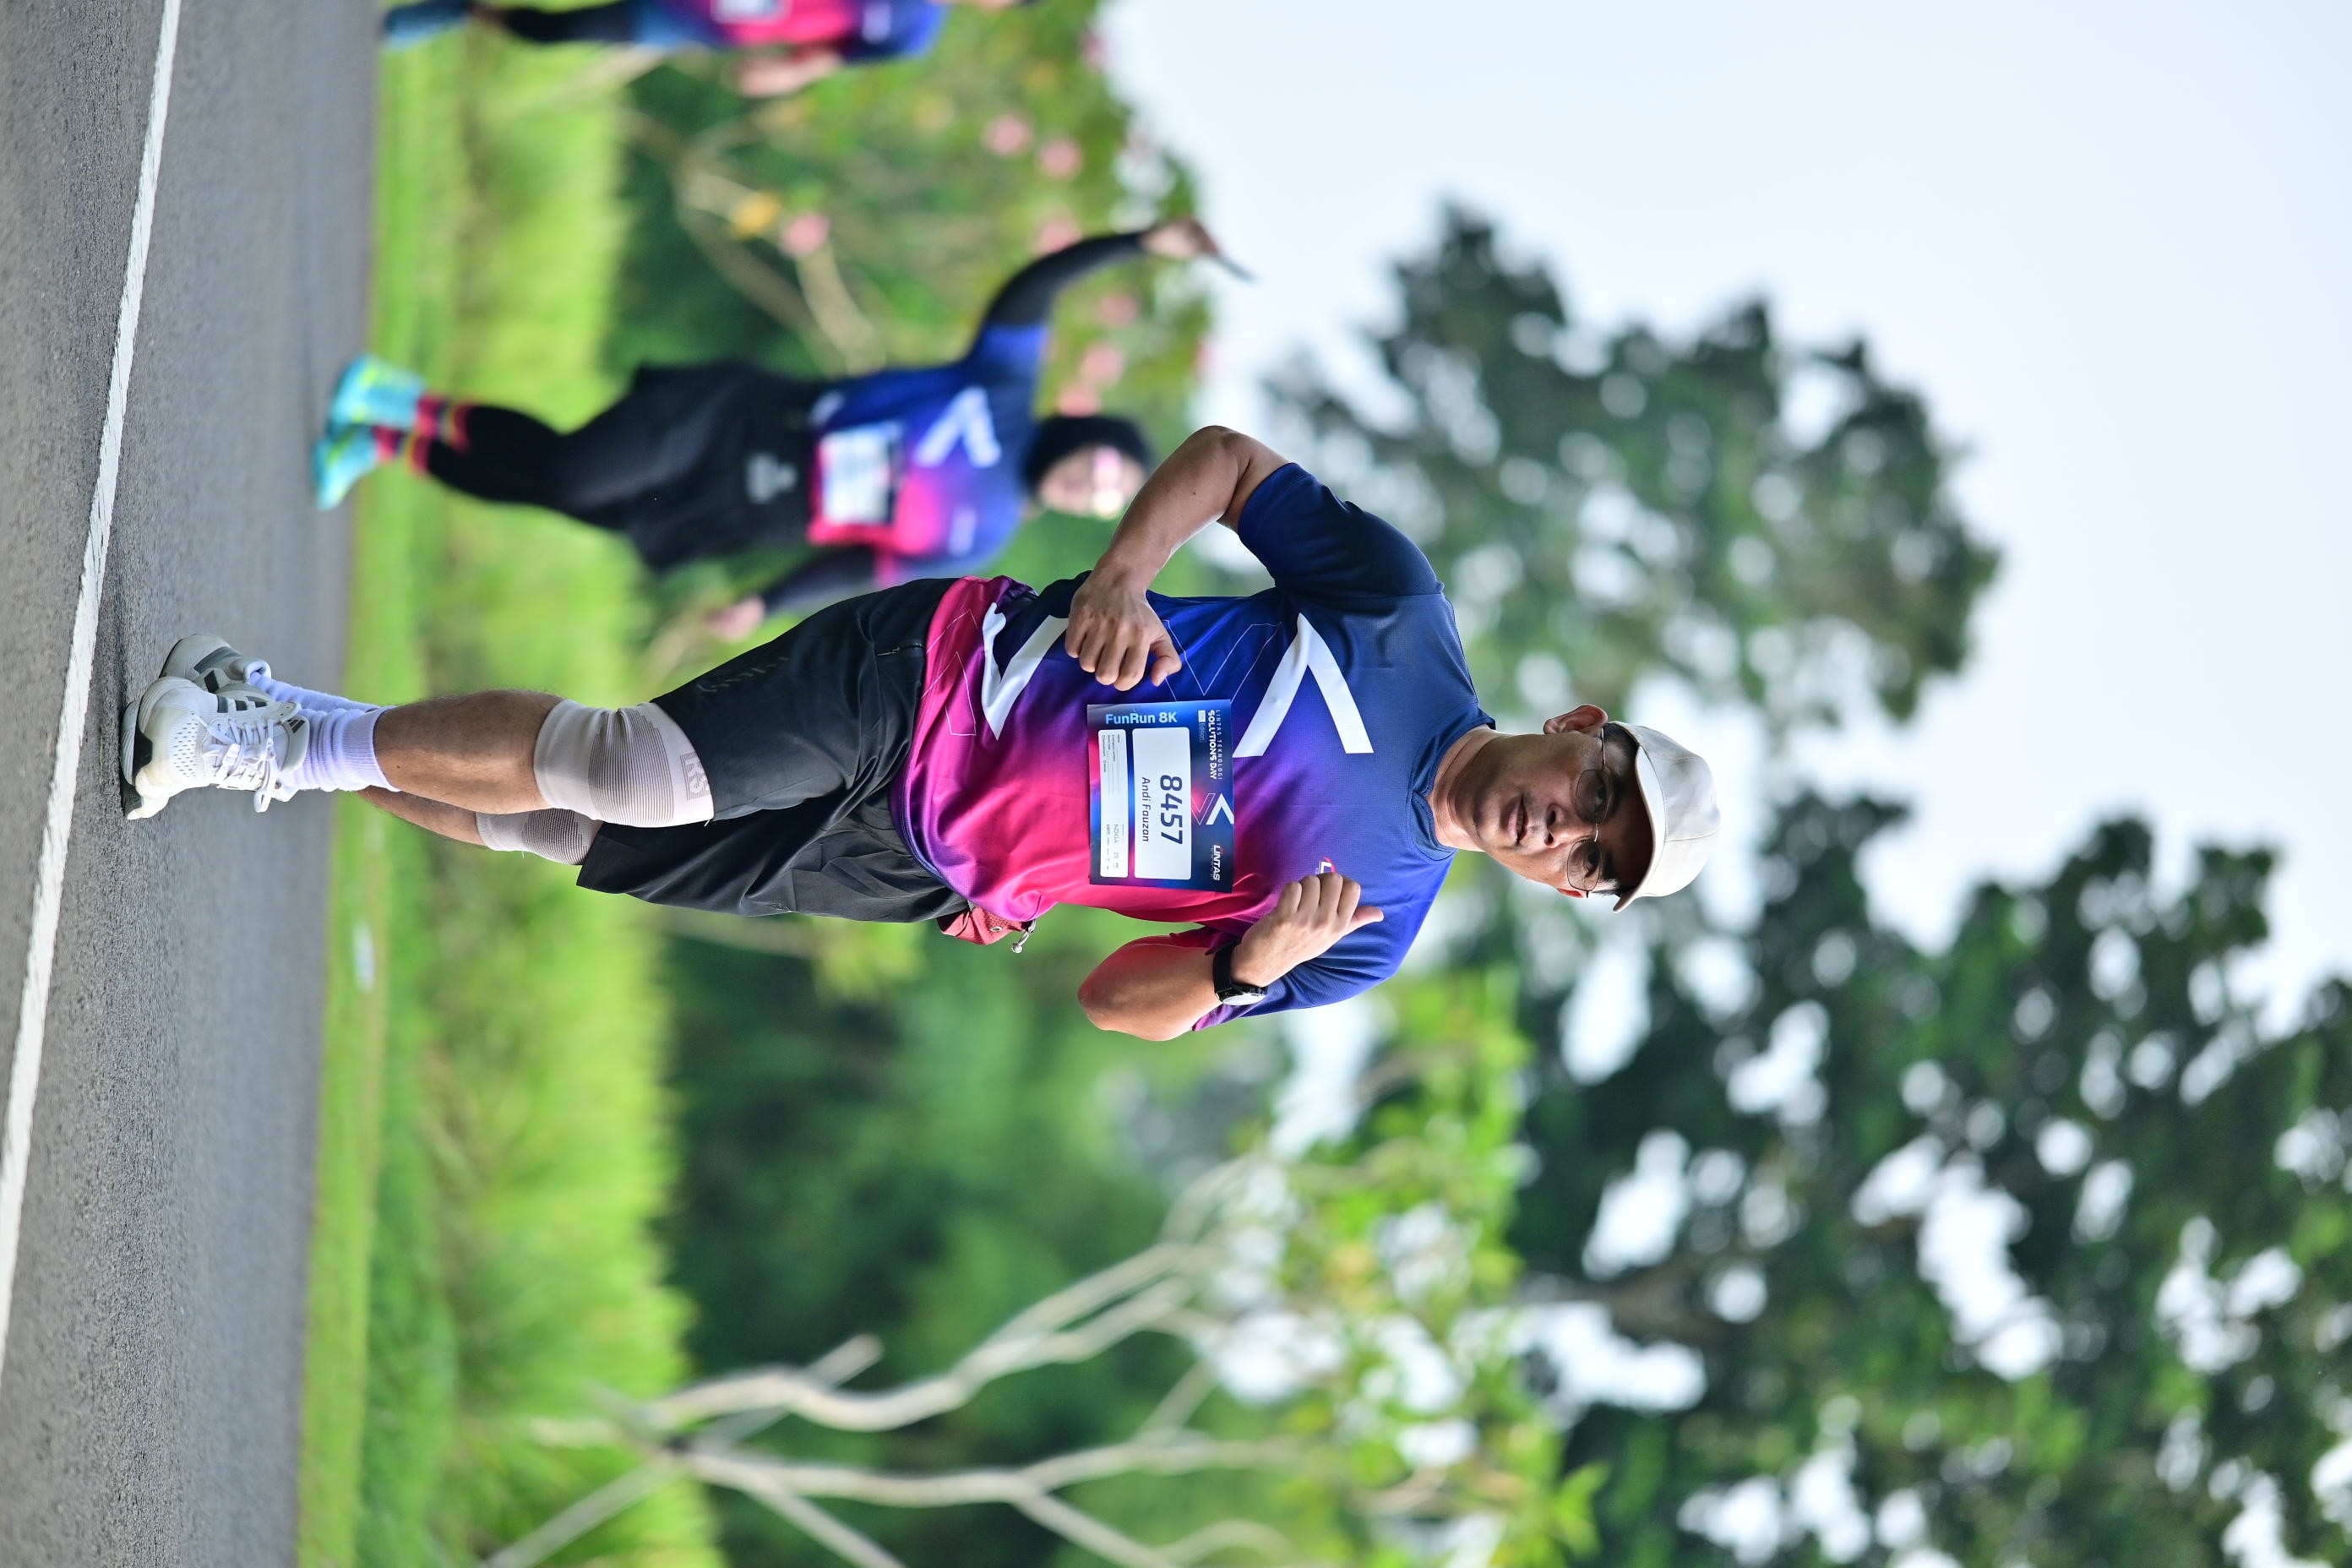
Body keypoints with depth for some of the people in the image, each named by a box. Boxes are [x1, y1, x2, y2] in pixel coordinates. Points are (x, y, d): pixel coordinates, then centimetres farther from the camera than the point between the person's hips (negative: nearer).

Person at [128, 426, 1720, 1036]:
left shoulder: (1379, 928, -1)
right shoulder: (1406, 616, -5)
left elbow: (1119, 1004, 2)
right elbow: (1229, 456, 3)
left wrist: (1259, 959, -20)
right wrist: (1124, 570, -16)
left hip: (913, 871, 1)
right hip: (934, 669, -1)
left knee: (590, 844, -8)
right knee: (624, 772, -20)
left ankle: (298, 744, 9)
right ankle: (297, 737, -2)